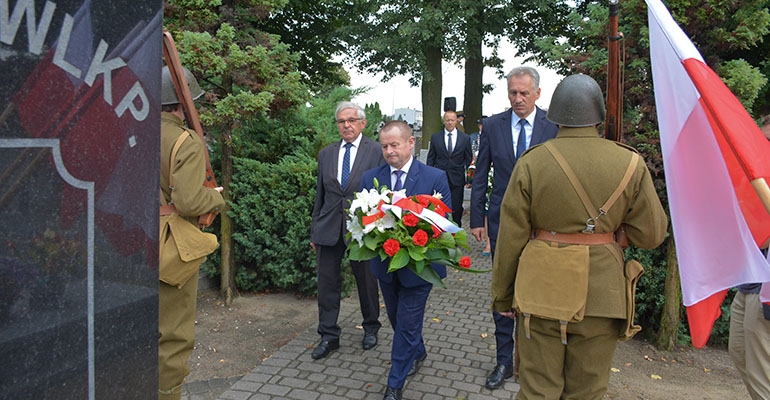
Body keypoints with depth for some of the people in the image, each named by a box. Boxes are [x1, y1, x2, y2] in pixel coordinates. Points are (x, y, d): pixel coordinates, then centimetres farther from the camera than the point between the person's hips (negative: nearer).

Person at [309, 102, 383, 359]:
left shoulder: (376, 152, -3)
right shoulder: (326, 154, 10)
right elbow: (320, 195, 12)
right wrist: (314, 230, 11)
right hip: (329, 229, 3)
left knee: (366, 281, 11)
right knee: (327, 283, 7)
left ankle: (371, 328, 33)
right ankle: (329, 336, 21)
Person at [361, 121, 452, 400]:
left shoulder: (436, 178, -10)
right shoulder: (370, 178, -1)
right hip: (385, 262, 4)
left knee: (407, 324, 3)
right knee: (397, 319, 21)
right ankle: (418, 353, 50)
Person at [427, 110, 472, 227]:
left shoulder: (465, 138, 5)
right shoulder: (435, 137, 6)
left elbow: (469, 159, 8)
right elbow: (430, 158, 8)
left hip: (457, 179, 0)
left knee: (457, 209, 3)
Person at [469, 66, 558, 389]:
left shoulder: (554, 127, -4)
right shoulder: (493, 125, 1)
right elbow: (481, 176, 4)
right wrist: (477, 218, 1)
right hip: (502, 220, 2)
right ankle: (504, 360, 22)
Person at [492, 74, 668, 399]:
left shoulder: (531, 163, -8)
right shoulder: (630, 164, -4)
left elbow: (511, 238, -5)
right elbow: (651, 234, 0)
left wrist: (502, 295, 6)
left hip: (541, 292, -1)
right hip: (601, 294, 2)